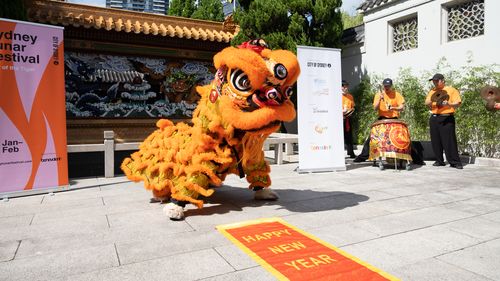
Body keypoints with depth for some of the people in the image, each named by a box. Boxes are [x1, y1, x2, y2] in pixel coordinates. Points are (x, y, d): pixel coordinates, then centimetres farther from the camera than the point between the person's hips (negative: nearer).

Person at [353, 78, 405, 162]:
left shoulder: (397, 94, 1)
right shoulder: (378, 95, 3)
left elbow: (401, 108, -6)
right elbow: (375, 108, -6)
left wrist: (393, 108, -26)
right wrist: (380, 99, -22)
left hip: (394, 119, 0)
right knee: (371, 137, -6)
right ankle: (364, 156, 0)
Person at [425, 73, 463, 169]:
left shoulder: (451, 90, 1)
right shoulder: (432, 91, 16)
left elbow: (458, 103, -6)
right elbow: (426, 103, 12)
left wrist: (449, 104, -25)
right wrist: (431, 101, -10)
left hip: (447, 118, -5)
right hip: (434, 118, 5)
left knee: (449, 141, -8)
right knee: (435, 141, 6)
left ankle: (455, 162, -2)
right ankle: (439, 161, 15)